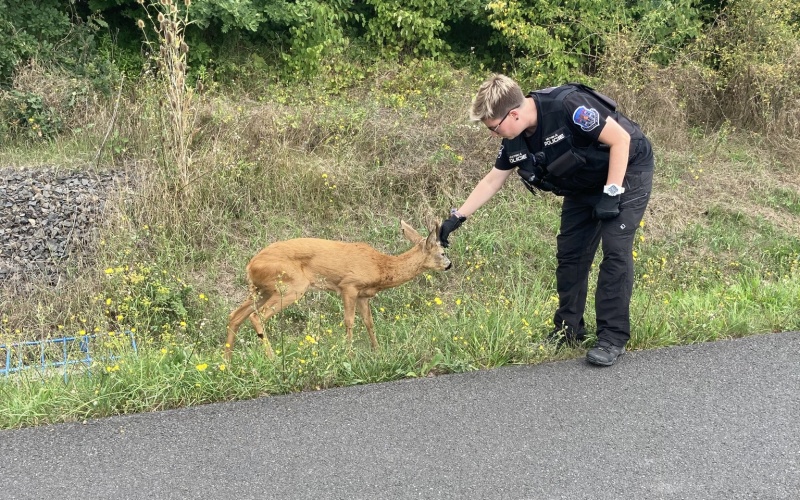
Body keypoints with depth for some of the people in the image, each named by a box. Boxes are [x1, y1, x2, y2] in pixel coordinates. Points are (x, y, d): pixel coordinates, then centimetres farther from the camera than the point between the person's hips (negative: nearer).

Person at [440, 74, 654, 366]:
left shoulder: (568, 106, -34)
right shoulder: (515, 140, -10)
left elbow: (620, 138, -27)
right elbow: (493, 180, 3)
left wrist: (611, 193, -27)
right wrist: (457, 217, 0)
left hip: (627, 173, -7)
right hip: (585, 186, 8)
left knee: (615, 249, -15)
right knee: (569, 253, 5)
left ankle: (613, 338, -6)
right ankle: (568, 330, 18)